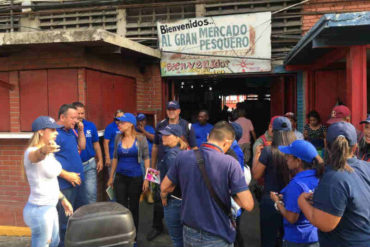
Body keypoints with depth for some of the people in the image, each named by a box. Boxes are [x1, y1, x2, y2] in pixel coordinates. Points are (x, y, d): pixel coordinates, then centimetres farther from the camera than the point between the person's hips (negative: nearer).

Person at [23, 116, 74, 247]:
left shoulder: (49, 153, 7)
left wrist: (62, 199, 22)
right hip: (39, 210, -9)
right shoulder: (31, 152, -19)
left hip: (50, 207, 9)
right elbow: (36, 155, -45)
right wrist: (43, 151, -67)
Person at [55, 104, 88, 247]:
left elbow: (82, 147, 18)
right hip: (65, 185, -9)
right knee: (65, 219, 3)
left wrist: (81, 130, 4)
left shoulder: (71, 131, 9)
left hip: (78, 180, 9)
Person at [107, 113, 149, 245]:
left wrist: (146, 179, -8)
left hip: (136, 178, -2)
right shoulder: (118, 138, 0)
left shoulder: (141, 139, -9)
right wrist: (111, 177, 10)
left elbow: (146, 158, -4)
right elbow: (115, 157, 9)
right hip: (120, 178, 2)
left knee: (133, 208, 11)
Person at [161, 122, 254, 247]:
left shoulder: (182, 156, -9)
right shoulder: (230, 163, -19)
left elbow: (164, 187, 3)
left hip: (189, 233, 3)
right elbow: (248, 205, -20)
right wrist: (231, 193, -2)